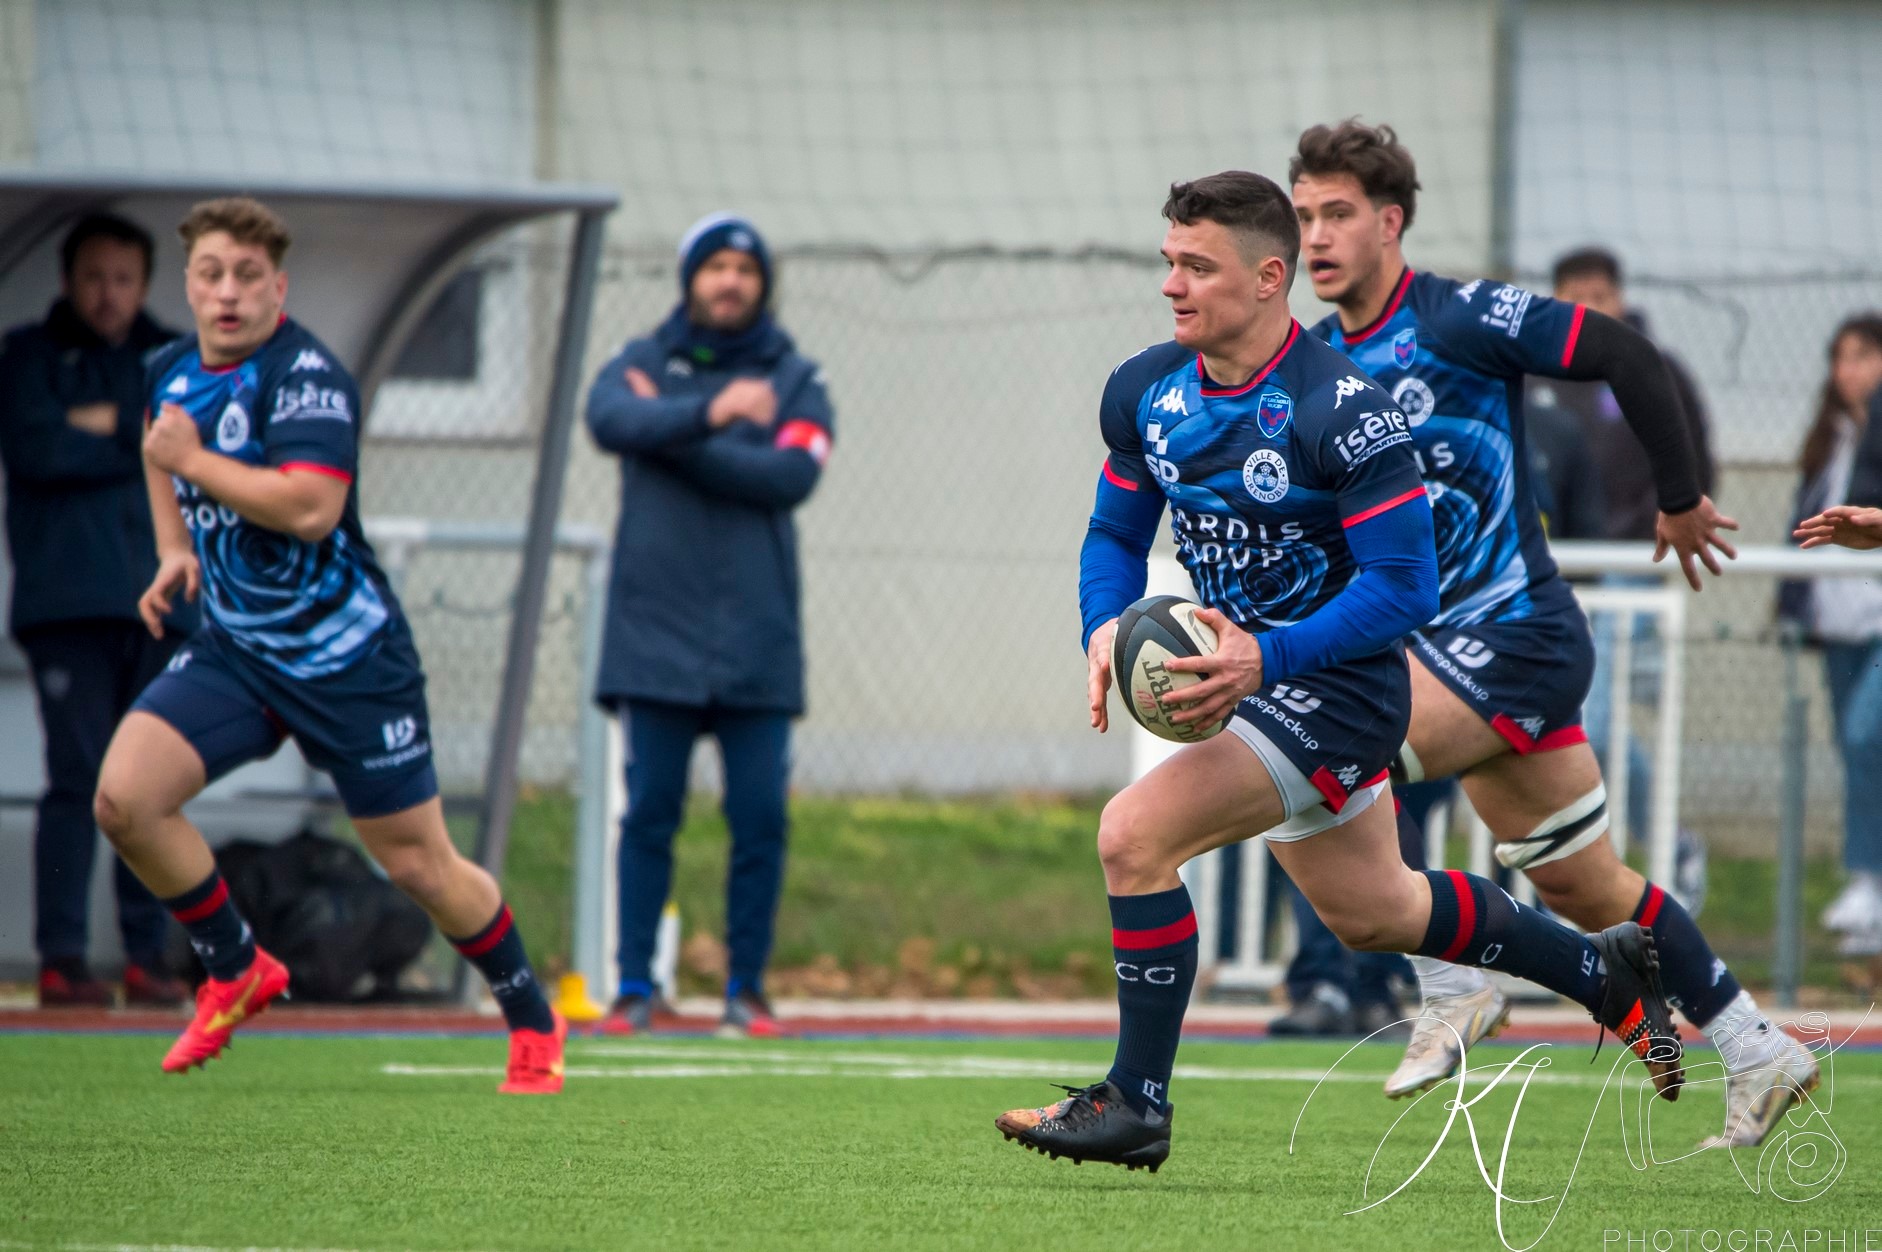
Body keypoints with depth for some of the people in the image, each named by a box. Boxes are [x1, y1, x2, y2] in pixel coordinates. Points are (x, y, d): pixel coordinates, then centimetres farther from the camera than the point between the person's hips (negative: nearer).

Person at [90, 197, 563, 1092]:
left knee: (418, 865, 1)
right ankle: (236, 973, 8)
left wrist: (191, 461, -24)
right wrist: (175, 550, 14)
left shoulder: (306, 373, -19)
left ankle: (533, 1023, 25)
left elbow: (311, 507, -33)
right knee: (123, 798, -13)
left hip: (346, 657, -6)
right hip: (232, 648, 6)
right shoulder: (172, 372, 4)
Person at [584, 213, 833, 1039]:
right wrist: (707, 414, -31)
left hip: (757, 638, 1)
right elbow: (609, 420, -15)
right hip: (658, 631, -1)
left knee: (760, 817, -2)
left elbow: (791, 476, -9)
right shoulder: (643, 364, 8)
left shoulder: (795, 380, 8)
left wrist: (673, 434, -9)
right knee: (650, 811, -2)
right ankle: (634, 986, 3)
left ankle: (746, 987, 7)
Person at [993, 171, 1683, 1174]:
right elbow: (1116, 532, 11)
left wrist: (1267, 656, -32)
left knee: (1135, 834, -23)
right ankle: (1603, 970, 44)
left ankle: (1136, 1105, -11)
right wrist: (1105, 632, -10)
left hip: (1338, 683, -9)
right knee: (1370, 915, 23)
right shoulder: (1144, 391, -2)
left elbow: (1405, 584, -22)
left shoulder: (1340, 410, -23)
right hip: (1251, 679, 9)